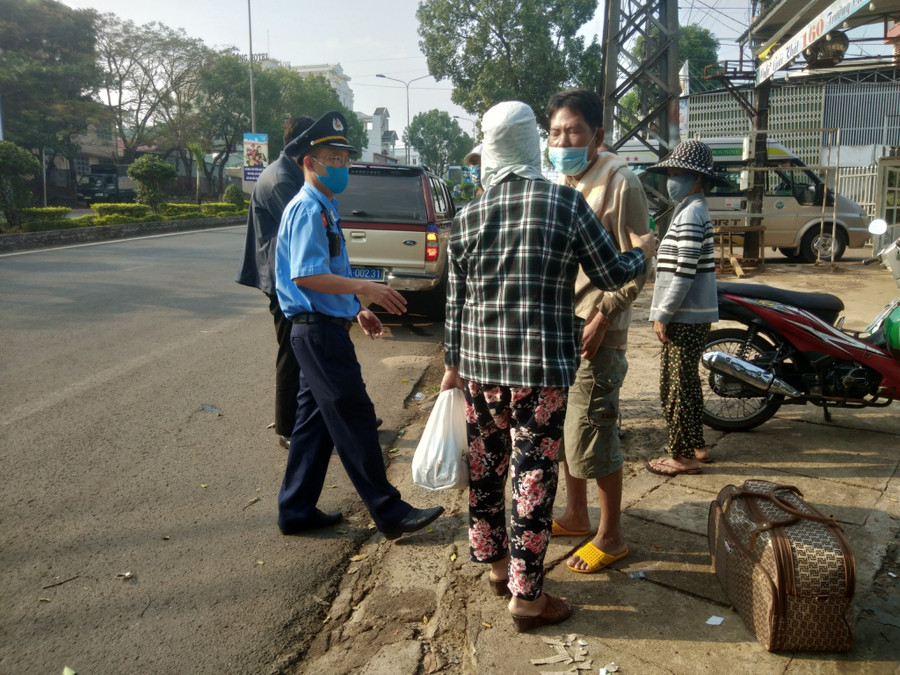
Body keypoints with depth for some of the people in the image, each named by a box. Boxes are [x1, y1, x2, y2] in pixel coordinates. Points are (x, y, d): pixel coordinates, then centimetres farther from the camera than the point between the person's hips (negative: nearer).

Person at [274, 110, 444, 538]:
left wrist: (356, 310, 19)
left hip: (323, 329, 10)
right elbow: (306, 276, -25)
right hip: (319, 331, -10)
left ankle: (297, 511, 25)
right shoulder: (308, 210, -14)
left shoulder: (324, 209, 17)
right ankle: (389, 513, 4)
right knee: (354, 419, -5)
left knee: (315, 421, 15)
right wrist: (365, 288, -29)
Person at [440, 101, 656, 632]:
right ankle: (527, 596, 15)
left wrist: (454, 365, 17)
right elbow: (612, 275, -1)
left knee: (486, 466, 19)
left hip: (480, 366, 4)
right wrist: (644, 251, 20)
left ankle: (496, 562, 36)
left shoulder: (467, 217, 2)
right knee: (533, 474, 4)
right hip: (542, 368, -4)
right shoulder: (567, 202, -8)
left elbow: (456, 302, 6)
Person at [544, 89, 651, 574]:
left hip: (596, 332, -8)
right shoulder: (559, 183, 13)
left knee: (591, 434, -3)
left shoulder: (619, 182, -11)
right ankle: (576, 515, 34)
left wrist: (601, 318, -19)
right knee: (562, 427, 16)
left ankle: (610, 537, 14)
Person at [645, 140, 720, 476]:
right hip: (691, 316, 10)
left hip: (684, 318, -10)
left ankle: (682, 456, 7)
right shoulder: (691, 210, 17)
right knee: (687, 383, 18)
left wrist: (662, 314, -17)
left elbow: (685, 272, -22)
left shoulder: (691, 213, -15)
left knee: (676, 387, -2)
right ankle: (695, 445, 30)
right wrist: (663, 312, 19)